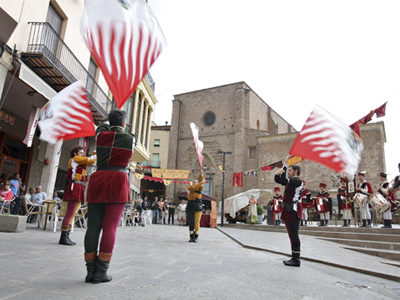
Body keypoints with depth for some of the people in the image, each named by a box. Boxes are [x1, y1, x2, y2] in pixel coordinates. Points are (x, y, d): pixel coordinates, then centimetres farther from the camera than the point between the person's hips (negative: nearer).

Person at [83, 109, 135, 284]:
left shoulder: (101, 135, 12)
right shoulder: (130, 139, 5)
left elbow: (102, 127, 35)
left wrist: (111, 123, 54)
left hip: (97, 180, 4)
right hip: (117, 181, -3)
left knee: (93, 226, 4)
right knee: (110, 227, -3)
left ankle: (90, 271, 8)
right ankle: (100, 272, -1)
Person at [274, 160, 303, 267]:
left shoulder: (298, 180, -11)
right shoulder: (291, 181, 18)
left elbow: (286, 181, -27)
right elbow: (278, 180, 21)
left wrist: (284, 167, -18)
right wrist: (278, 172, 2)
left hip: (293, 211, -10)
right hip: (288, 210, 10)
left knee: (294, 235, -7)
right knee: (292, 235, 13)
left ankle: (296, 260, -1)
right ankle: (294, 258, 20)